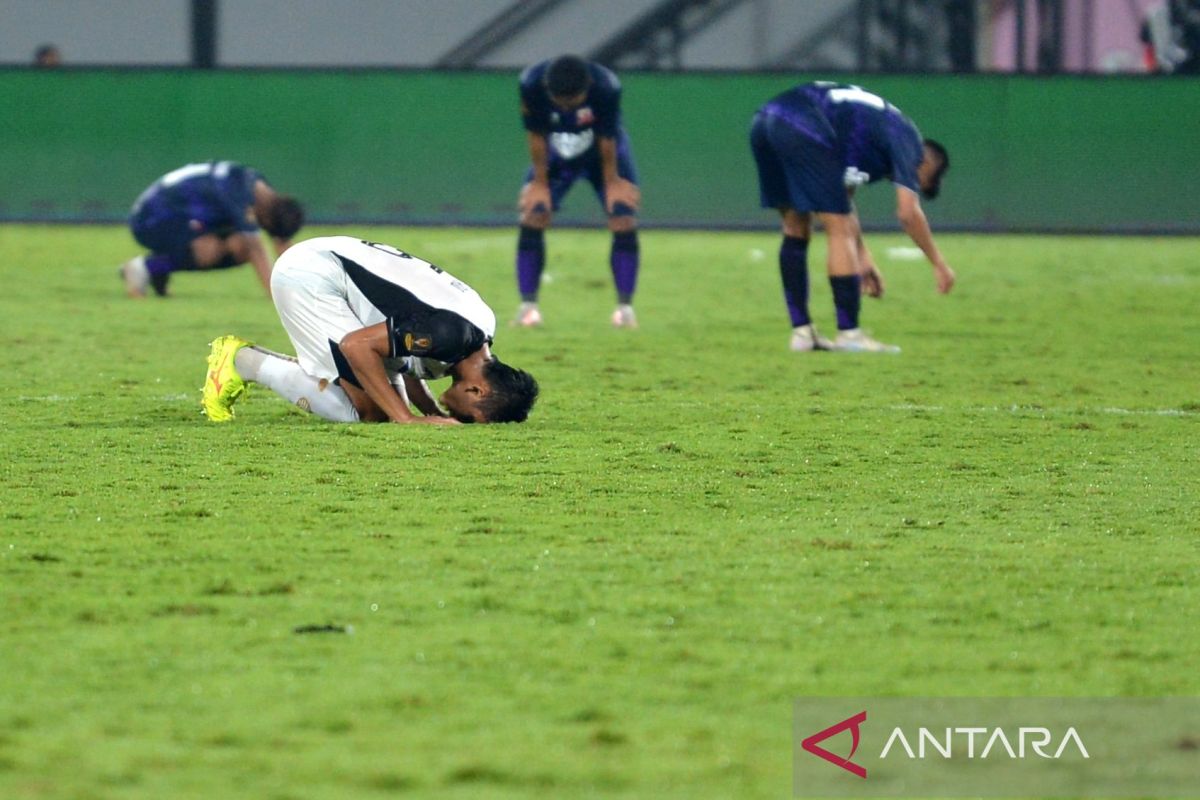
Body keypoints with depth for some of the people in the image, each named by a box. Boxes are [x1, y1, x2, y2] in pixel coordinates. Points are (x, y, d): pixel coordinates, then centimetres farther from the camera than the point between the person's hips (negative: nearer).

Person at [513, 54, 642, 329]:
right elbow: (536, 136, -21)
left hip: (600, 151, -1)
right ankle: (528, 305, -8)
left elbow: (607, 139, -23)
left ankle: (625, 307, -6)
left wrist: (612, 181, -12)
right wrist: (540, 182, -13)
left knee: (624, 219, -14)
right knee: (532, 215, -15)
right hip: (555, 153, 1)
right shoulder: (531, 84, -33)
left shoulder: (607, 87, -37)